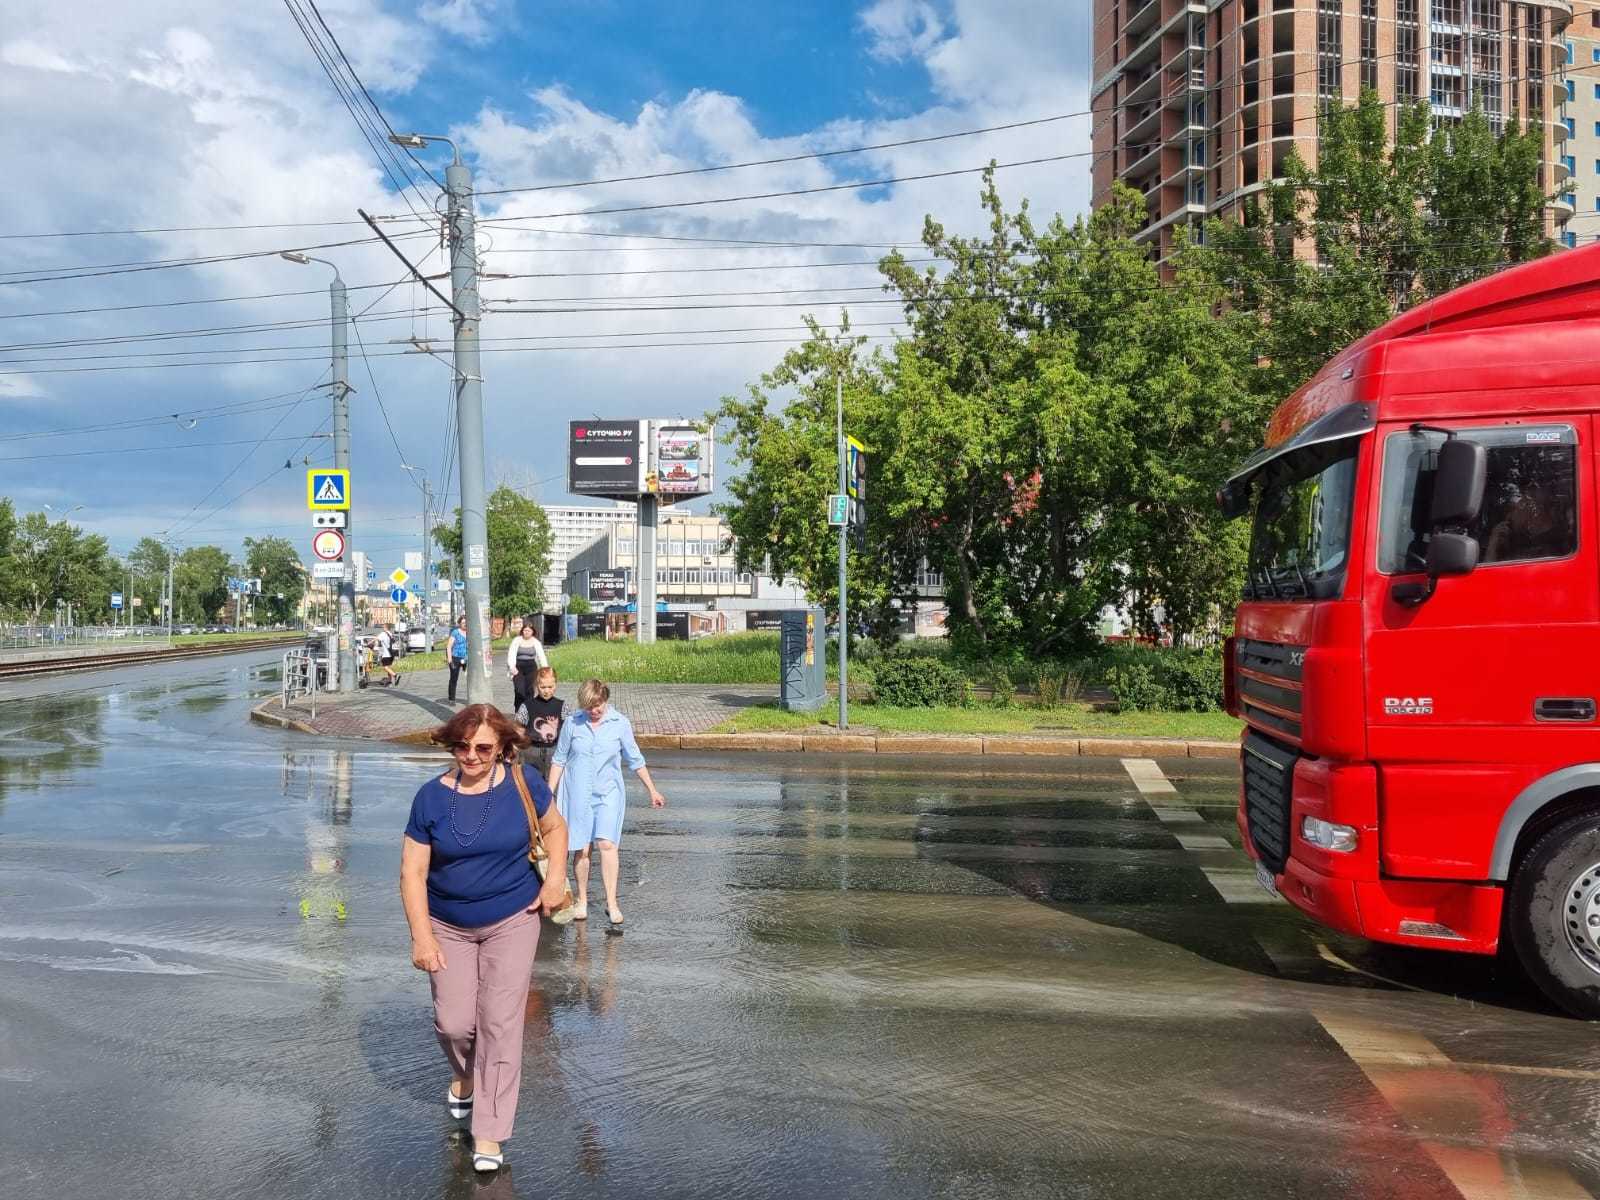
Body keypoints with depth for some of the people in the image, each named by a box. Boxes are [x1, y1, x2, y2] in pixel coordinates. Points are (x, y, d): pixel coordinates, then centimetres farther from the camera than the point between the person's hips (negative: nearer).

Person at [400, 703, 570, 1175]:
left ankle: (488, 1133, 8)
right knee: (453, 1023, 3)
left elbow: (554, 827, 6)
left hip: (512, 921, -1)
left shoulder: (523, 782, -12)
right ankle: (464, 1077, 40)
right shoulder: (432, 796, -11)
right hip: (448, 927, 1)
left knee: (500, 1024, -4)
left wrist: (556, 876, -9)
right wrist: (421, 936, -13)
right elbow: (413, 872, -8)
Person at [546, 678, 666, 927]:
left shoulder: (620, 724, -2)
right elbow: (559, 759, 7)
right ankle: (582, 900, 20)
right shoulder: (572, 723, -2)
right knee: (581, 849, 3)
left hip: (608, 793, -1)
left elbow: (635, 760, 7)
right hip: (577, 794, 1)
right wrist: (549, 793, 6)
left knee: (606, 844, -14)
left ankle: (612, 903, -9)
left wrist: (652, 790, 10)